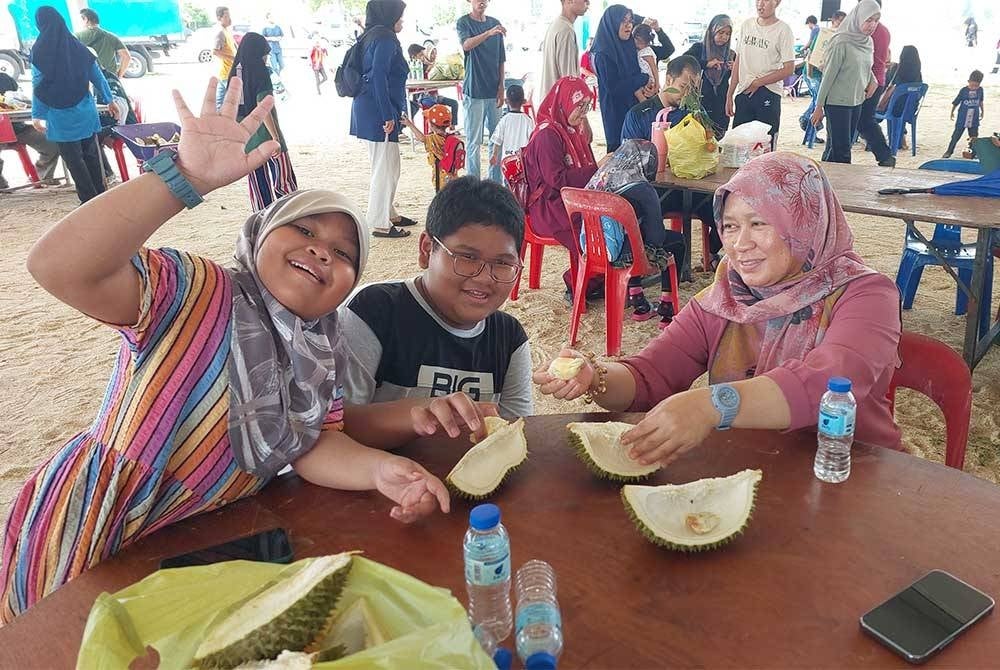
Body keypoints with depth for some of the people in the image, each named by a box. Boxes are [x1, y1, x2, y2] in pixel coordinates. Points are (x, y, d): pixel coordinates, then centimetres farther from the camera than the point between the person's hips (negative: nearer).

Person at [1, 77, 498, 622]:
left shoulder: (322, 349, -3)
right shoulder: (194, 292, -24)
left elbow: (315, 444, -10)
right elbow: (58, 267, -39)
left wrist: (382, 470, -29)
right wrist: (189, 176, -47)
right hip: (89, 548, -6)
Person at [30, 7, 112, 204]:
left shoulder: (39, 50, -8)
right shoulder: (77, 47, 1)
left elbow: (38, 85, -7)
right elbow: (98, 76, 6)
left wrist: (36, 115, 1)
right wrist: (108, 99, 20)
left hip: (60, 117, -4)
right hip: (85, 112, 4)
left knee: (74, 159, 3)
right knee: (91, 155, 12)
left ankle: (90, 200, 3)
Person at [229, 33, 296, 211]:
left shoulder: (235, 71, 8)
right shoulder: (259, 70, -11)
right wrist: (275, 137, -16)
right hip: (263, 131, -7)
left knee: (256, 179, 11)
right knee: (282, 178, -3)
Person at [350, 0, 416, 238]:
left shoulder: (371, 36, 20)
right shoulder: (385, 37, -10)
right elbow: (379, 76, -20)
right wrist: (388, 115, -21)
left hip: (367, 110, 10)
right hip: (378, 111, -10)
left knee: (387, 166, 18)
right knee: (386, 168, -5)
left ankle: (389, 214, 28)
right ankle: (380, 224, 0)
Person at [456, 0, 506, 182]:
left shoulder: (495, 23, 13)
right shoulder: (463, 23, 0)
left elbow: (501, 59, 13)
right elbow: (466, 45, -22)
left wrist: (501, 88, 4)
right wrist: (488, 33, -37)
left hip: (494, 92, 5)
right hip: (474, 92, -5)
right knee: (474, 141, -3)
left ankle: (496, 181, 15)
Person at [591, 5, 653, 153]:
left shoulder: (629, 47, 9)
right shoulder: (603, 54, -13)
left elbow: (635, 77, 13)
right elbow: (612, 87, -19)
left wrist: (641, 90, -10)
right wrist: (643, 79, -12)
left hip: (633, 108, 7)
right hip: (616, 112, -7)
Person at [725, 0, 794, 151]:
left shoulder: (783, 30, -6)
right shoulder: (746, 25, 10)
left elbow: (789, 69, -8)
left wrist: (757, 83, -9)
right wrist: (730, 95, 10)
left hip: (768, 94, -4)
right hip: (743, 93, 5)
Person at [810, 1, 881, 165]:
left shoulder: (868, 42, 8)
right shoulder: (842, 42, -14)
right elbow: (829, 75, -12)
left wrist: (873, 81, 4)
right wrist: (819, 107, -11)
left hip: (857, 102, 8)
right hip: (837, 103, -8)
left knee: (846, 146, 10)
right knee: (841, 150, -8)